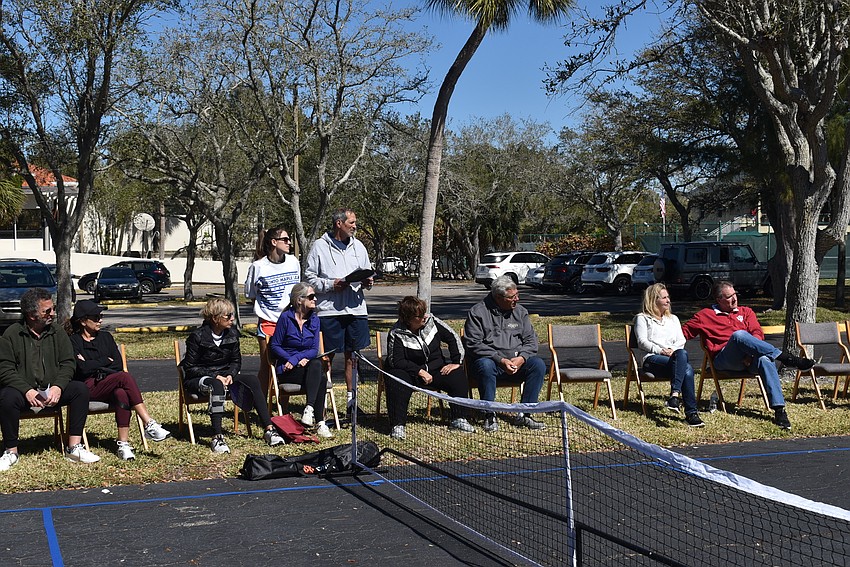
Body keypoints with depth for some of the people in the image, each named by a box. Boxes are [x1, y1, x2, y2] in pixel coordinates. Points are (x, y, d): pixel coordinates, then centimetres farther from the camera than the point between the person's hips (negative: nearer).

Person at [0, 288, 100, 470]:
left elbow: (68, 363, 3)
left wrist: (58, 386, -17)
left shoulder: (57, 332, 7)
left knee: (80, 389, -21)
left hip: (52, 392, 3)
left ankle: (74, 447, -19)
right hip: (23, 392, -3)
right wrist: (27, 391, -24)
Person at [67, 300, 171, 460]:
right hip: (88, 389, -4)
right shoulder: (73, 341, 6)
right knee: (125, 377, -32)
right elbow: (83, 368, -10)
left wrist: (93, 365, -3)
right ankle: (149, 424, -36)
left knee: (121, 394, -35)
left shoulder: (105, 337, 20)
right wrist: (106, 361, 1)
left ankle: (123, 443, -41)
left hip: (109, 385, 4)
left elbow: (118, 365, 8)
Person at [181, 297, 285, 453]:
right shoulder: (198, 337, -13)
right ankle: (217, 437, -46)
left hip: (223, 377, 5)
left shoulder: (232, 334, 3)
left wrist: (230, 375, -10)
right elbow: (189, 368, -12)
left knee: (252, 380, -21)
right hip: (198, 380, -5)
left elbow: (236, 361, 12)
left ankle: (269, 429, -25)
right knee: (217, 386, -40)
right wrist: (215, 376, -21)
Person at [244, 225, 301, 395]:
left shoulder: (293, 262, 6)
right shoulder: (258, 266, -6)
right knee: (267, 365, 0)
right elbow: (251, 295, 4)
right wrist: (268, 305, -4)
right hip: (268, 322, -4)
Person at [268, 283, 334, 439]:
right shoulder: (286, 318, -6)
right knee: (320, 378, -30)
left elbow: (314, 350, 3)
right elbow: (274, 346, -4)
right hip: (286, 369, -4)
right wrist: (296, 360, -14)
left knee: (317, 363, -32)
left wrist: (295, 359, -15)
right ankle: (320, 422, -32)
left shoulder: (314, 319, 8)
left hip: (308, 364, 4)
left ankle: (309, 409, -36)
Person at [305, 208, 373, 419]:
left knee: (352, 354, 9)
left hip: (356, 307, 4)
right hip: (329, 309, -4)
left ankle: (352, 398, 18)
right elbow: (310, 277, -1)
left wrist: (367, 282, 0)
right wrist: (331, 285, -13)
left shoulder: (358, 246, 14)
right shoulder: (320, 246, 0)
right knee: (327, 356, 1)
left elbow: (367, 272, 22)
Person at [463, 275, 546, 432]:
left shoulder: (520, 311, 11)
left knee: (538, 365, -22)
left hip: (517, 362, 4)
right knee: (485, 366, -38)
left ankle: (524, 415, -18)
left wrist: (521, 358, -13)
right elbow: (473, 344, -12)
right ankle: (489, 416, -26)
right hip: (490, 360, -4)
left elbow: (530, 339, 9)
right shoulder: (478, 312, -5)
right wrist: (501, 360, -21)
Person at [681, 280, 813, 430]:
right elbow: (683, 332, 17)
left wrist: (751, 351, -8)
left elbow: (758, 334, 12)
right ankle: (785, 357, -35)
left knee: (765, 359, -35)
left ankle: (779, 409, -41)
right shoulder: (705, 315, 20)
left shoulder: (745, 312, 27)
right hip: (723, 360, -2)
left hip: (748, 359, 2)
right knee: (739, 335, -34)